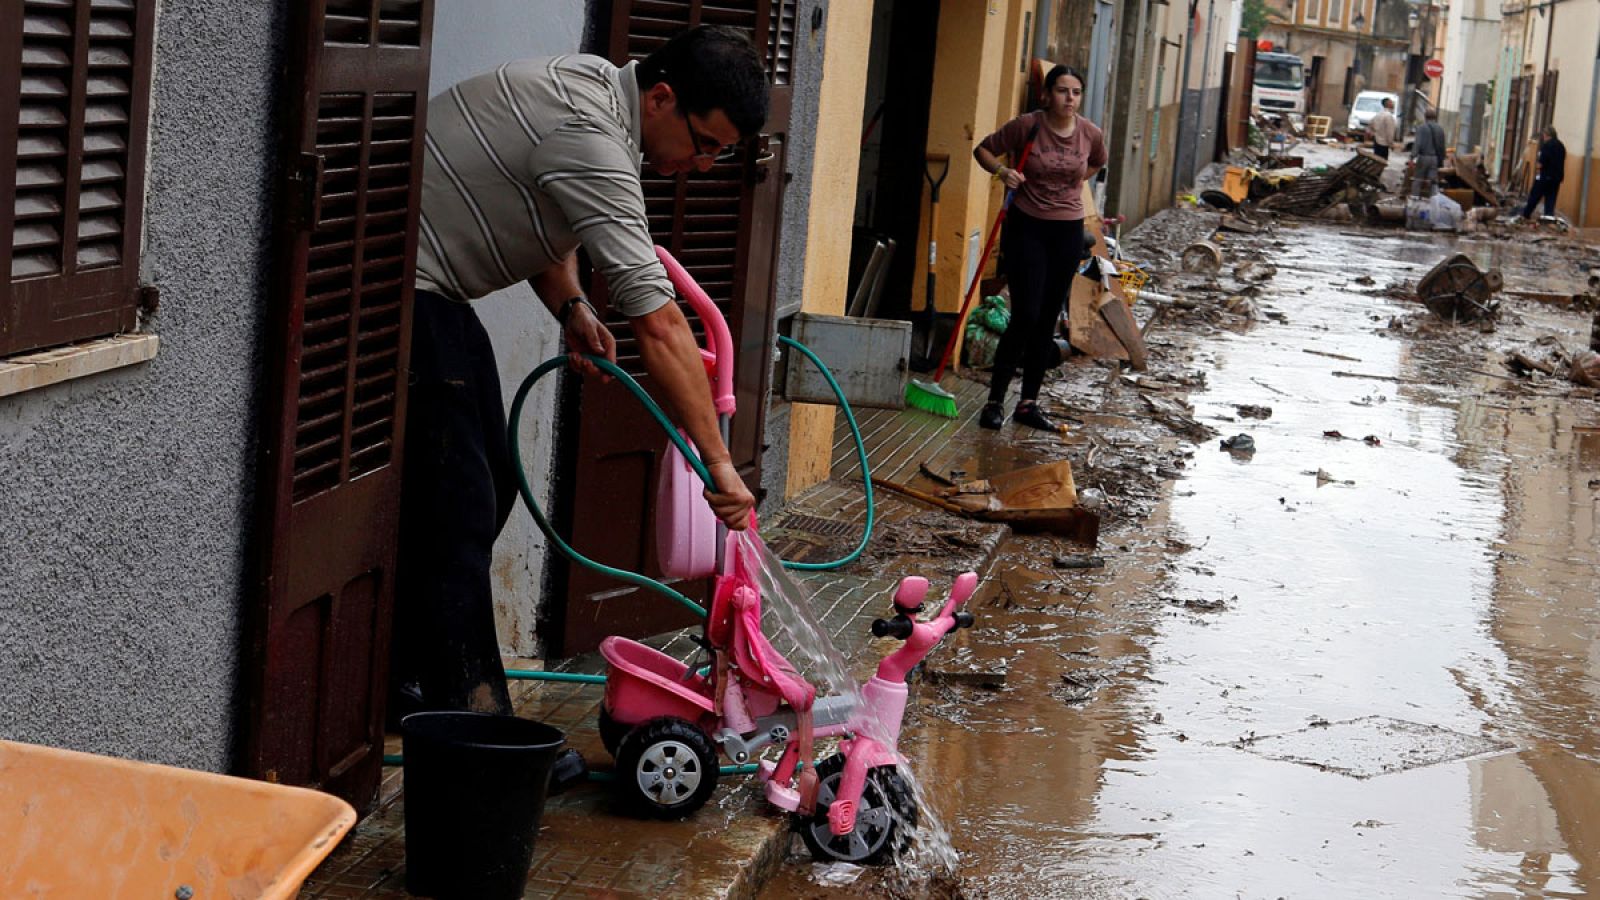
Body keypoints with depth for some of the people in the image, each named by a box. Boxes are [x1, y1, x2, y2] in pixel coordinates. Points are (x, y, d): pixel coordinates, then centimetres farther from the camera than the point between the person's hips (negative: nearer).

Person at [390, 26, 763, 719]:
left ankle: (408, 687, 19)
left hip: (433, 291, 11)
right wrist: (719, 463, -26)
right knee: (457, 506, -13)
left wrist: (572, 309, 4)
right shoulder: (590, 142, -25)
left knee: (489, 486, 13)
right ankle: (464, 714, -9)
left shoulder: (598, 88, 6)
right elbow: (659, 325, -28)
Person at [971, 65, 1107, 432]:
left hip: (1068, 232, 4)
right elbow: (983, 149, 1)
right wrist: (1003, 171, -16)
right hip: (1027, 227, -4)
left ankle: (1028, 403, 16)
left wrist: (1073, 182, 9)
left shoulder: (1091, 134, -2)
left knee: (1048, 320, 7)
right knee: (1026, 316, -11)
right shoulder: (1027, 126, -11)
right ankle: (995, 400, -3)